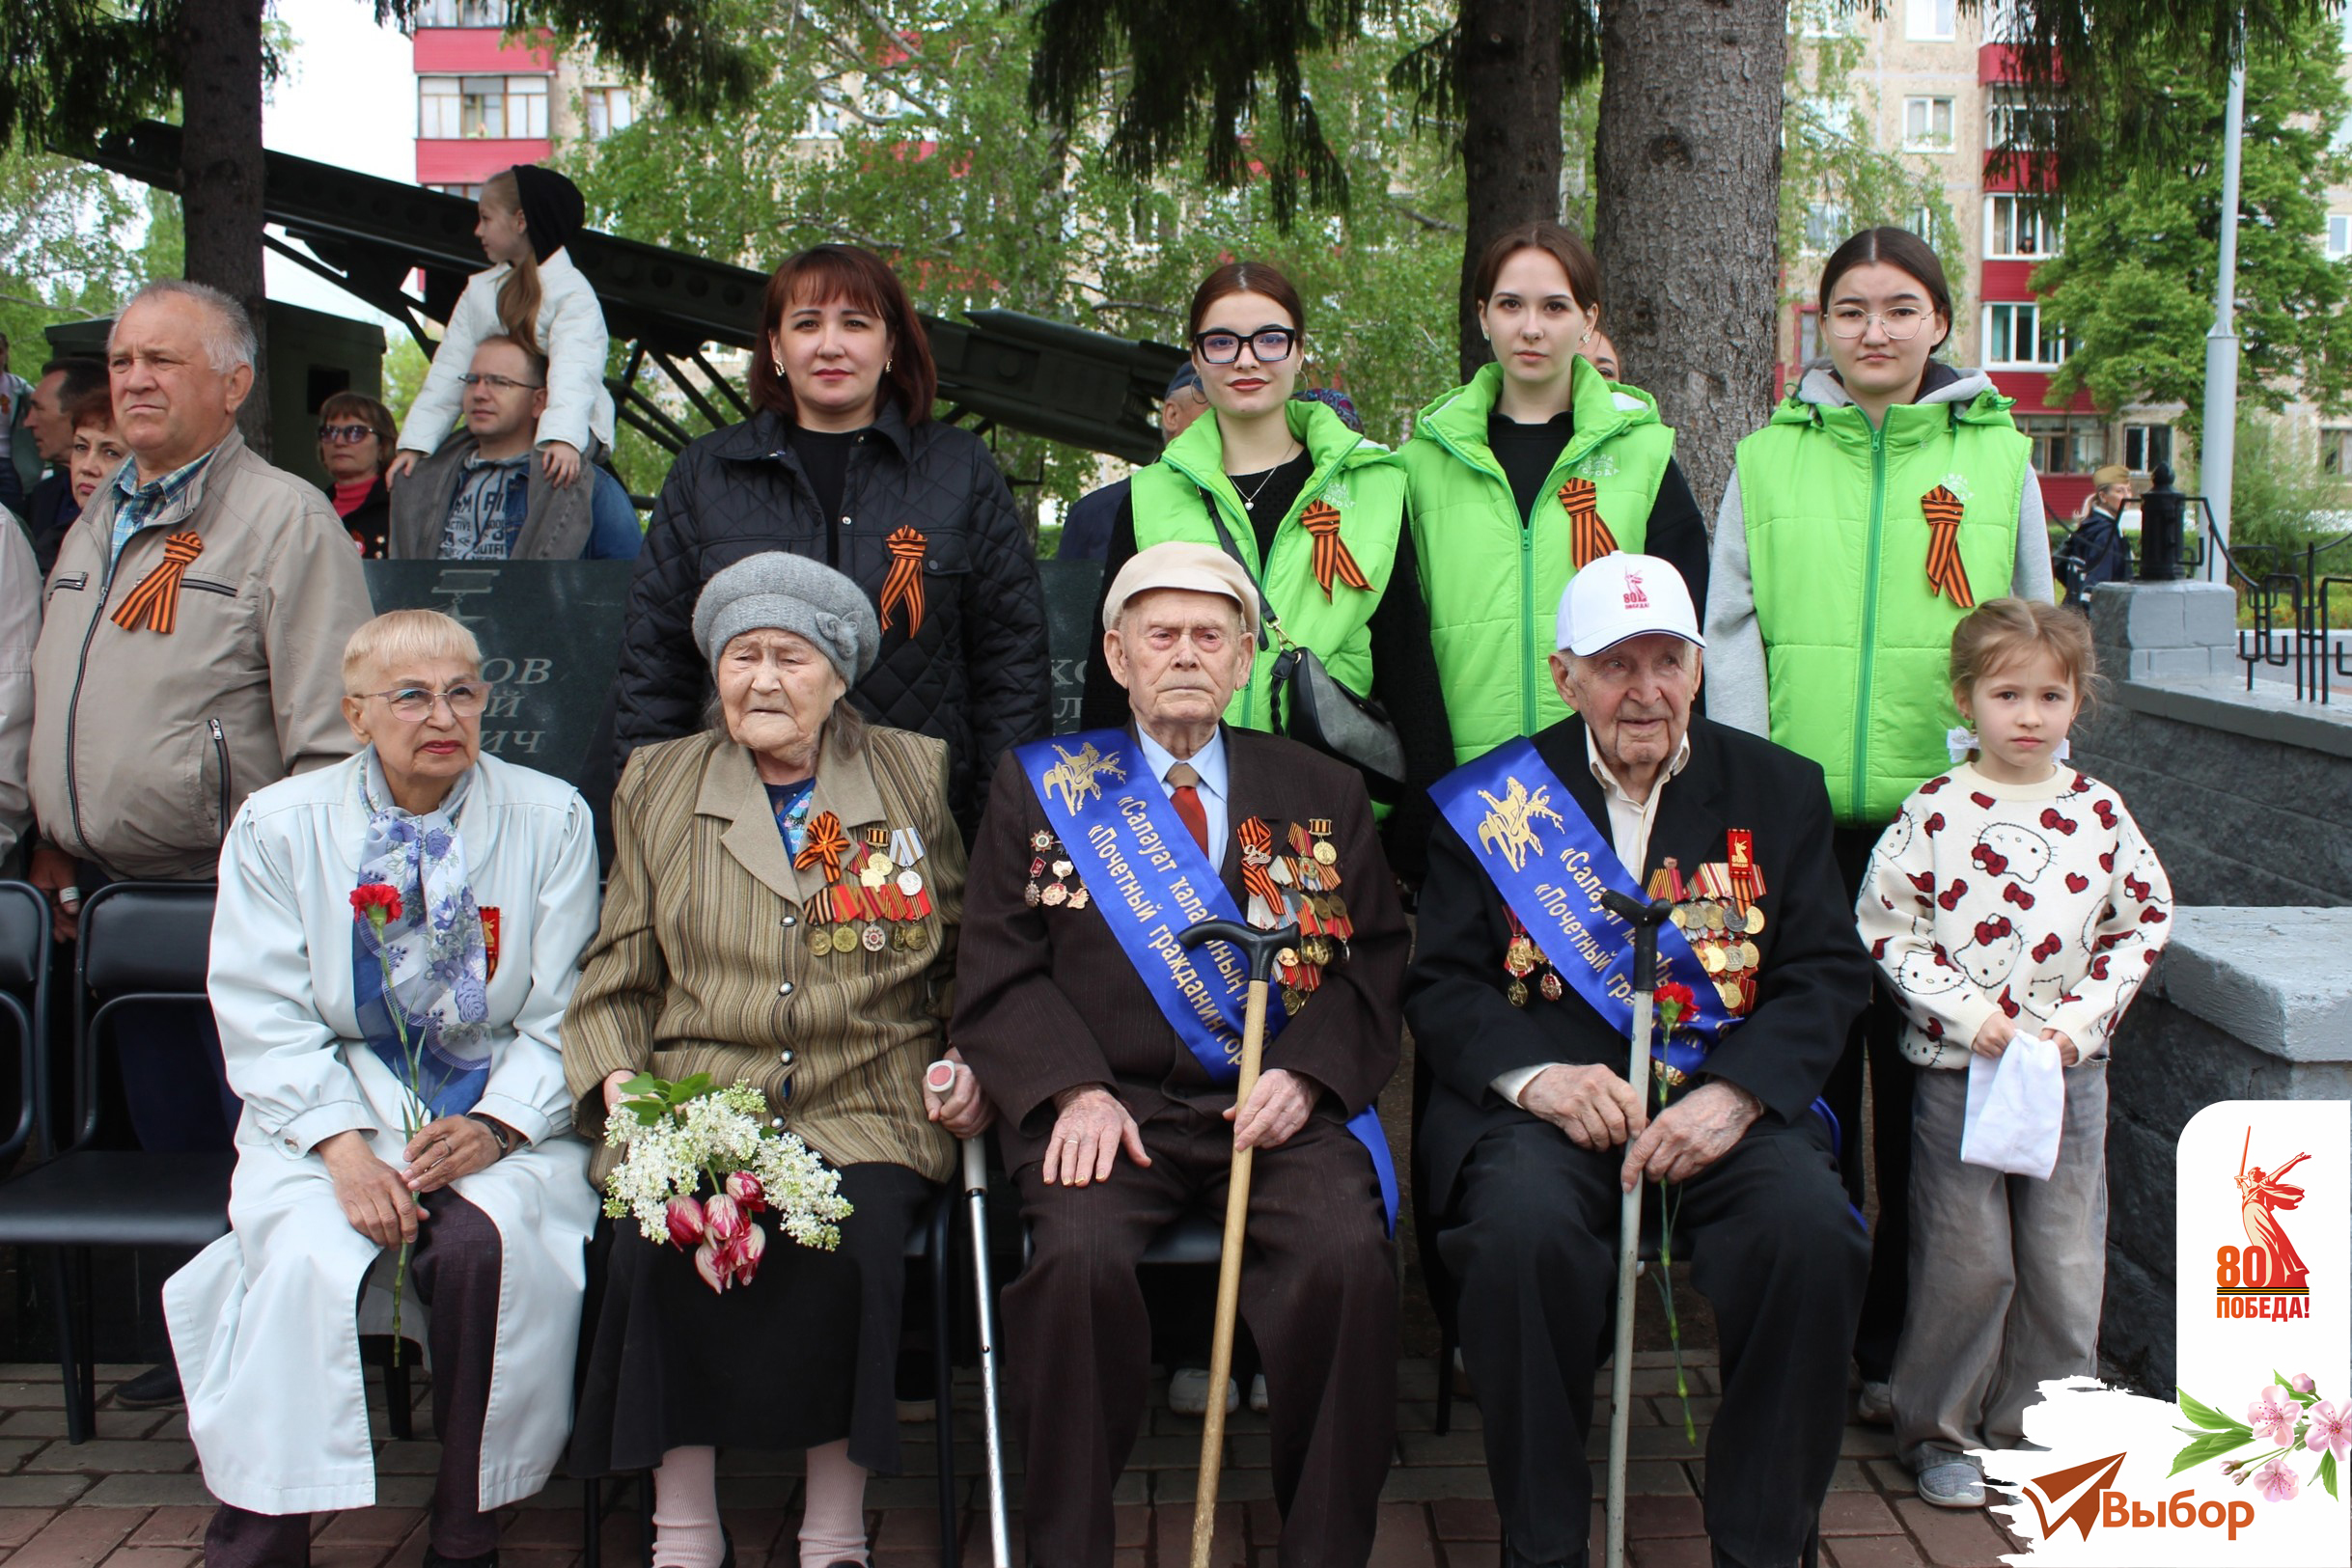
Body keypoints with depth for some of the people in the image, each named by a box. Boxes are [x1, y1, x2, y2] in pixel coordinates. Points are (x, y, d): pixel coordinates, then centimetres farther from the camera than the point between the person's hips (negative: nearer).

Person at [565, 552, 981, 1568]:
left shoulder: (919, 778, 14)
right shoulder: (656, 786, 17)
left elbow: (975, 950, 20)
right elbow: (617, 972, 16)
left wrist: (973, 1062, 5)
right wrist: (617, 1078, -1)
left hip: (866, 1107, -1)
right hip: (693, 1101, 1)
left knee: (853, 1239, -32)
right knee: (662, 1243, -30)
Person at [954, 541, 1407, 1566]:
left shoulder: (1325, 794, 17)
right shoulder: (1041, 787, 13)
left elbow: (1378, 962, 11)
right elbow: (999, 972, 6)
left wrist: (1308, 1075, -8)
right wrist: (1074, 1089, -11)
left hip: (1279, 1108, 1)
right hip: (1112, 1106, -1)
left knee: (1348, 1253, -28)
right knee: (1079, 1255, -31)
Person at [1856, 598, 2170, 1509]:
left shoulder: (2099, 812, 2)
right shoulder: (1934, 811, -6)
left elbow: (2145, 923, 8)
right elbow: (1884, 928, -5)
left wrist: (2083, 1017, -4)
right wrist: (1968, 1011, -14)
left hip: (2072, 1067, 3)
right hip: (1958, 1065, -3)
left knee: (2065, 1263, 8)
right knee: (1966, 1262, 2)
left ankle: (2036, 1426, 24)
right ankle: (1937, 1431, 18)